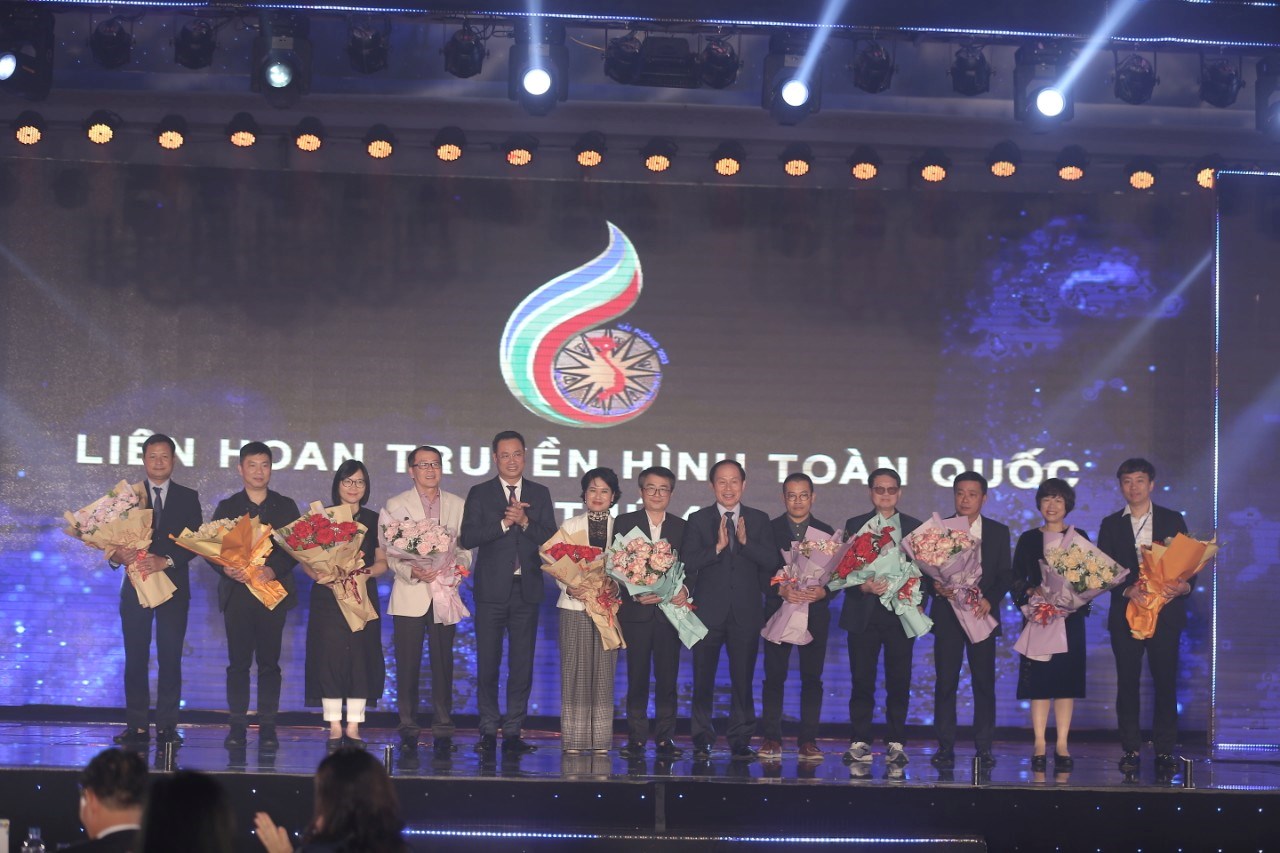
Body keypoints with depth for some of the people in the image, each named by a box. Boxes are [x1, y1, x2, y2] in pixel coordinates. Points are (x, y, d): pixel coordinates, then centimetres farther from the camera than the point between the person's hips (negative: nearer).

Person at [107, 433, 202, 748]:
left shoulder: (188, 498, 8)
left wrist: (166, 561, -18)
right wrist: (117, 555, -22)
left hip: (173, 587, 0)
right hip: (136, 586, 0)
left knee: (170, 658, -2)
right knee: (135, 658, -1)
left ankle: (167, 725, 0)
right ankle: (136, 725, 1)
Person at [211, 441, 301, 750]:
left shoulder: (285, 507, 11)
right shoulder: (227, 507, 11)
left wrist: (274, 570, -14)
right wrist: (226, 569, -15)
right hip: (237, 592, 0)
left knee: (269, 661, 0)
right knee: (238, 661, 0)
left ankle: (267, 726, 3)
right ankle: (237, 725, 3)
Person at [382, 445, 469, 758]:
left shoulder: (457, 505, 13)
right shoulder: (395, 506, 7)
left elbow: (465, 548, 12)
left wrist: (459, 565, -10)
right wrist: (411, 572, -16)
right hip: (409, 596, -1)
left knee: (443, 664, -1)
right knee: (408, 665, -2)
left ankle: (443, 731, 3)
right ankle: (409, 730, 5)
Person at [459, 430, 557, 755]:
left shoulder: (539, 494, 11)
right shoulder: (480, 494, 5)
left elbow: (550, 538, 2)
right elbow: (468, 537, -7)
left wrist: (525, 522, -14)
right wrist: (504, 523, -16)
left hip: (527, 590, 2)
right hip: (492, 590, -2)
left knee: (522, 664, 1)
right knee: (488, 663, 0)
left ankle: (513, 731, 6)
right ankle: (489, 731, 7)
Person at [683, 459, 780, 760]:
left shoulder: (759, 521, 9)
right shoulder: (698, 520, 5)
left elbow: (772, 561, -3)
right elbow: (689, 563, -7)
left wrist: (745, 542, -14)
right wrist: (717, 547, -18)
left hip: (746, 612, 1)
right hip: (709, 611, -1)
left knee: (743, 680, 3)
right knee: (703, 679, 1)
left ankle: (741, 740, 9)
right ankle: (702, 741, 7)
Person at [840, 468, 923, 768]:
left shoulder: (914, 527, 11)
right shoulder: (855, 526, 11)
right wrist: (864, 587, -14)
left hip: (900, 614, 0)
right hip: (864, 613, 0)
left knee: (899, 681, -1)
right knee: (862, 680, -1)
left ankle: (896, 744, 4)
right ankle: (860, 743, 4)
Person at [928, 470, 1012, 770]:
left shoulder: (998, 532, 9)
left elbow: (1006, 575, 5)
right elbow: (926, 570, 5)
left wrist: (990, 599, -11)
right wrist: (935, 586, -16)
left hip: (982, 613, 0)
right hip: (947, 614, 0)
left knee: (984, 683, 0)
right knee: (945, 683, -2)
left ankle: (984, 748, 4)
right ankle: (945, 747, 1)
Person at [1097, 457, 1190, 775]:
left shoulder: (1173, 520, 9)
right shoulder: (1111, 525, 10)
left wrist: (1183, 586, -16)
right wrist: (1128, 590, -15)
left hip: (1165, 613, -1)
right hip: (1126, 613, 1)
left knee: (1165, 682, -3)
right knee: (1127, 683, 0)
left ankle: (1165, 751, 1)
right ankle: (1130, 750, 5)